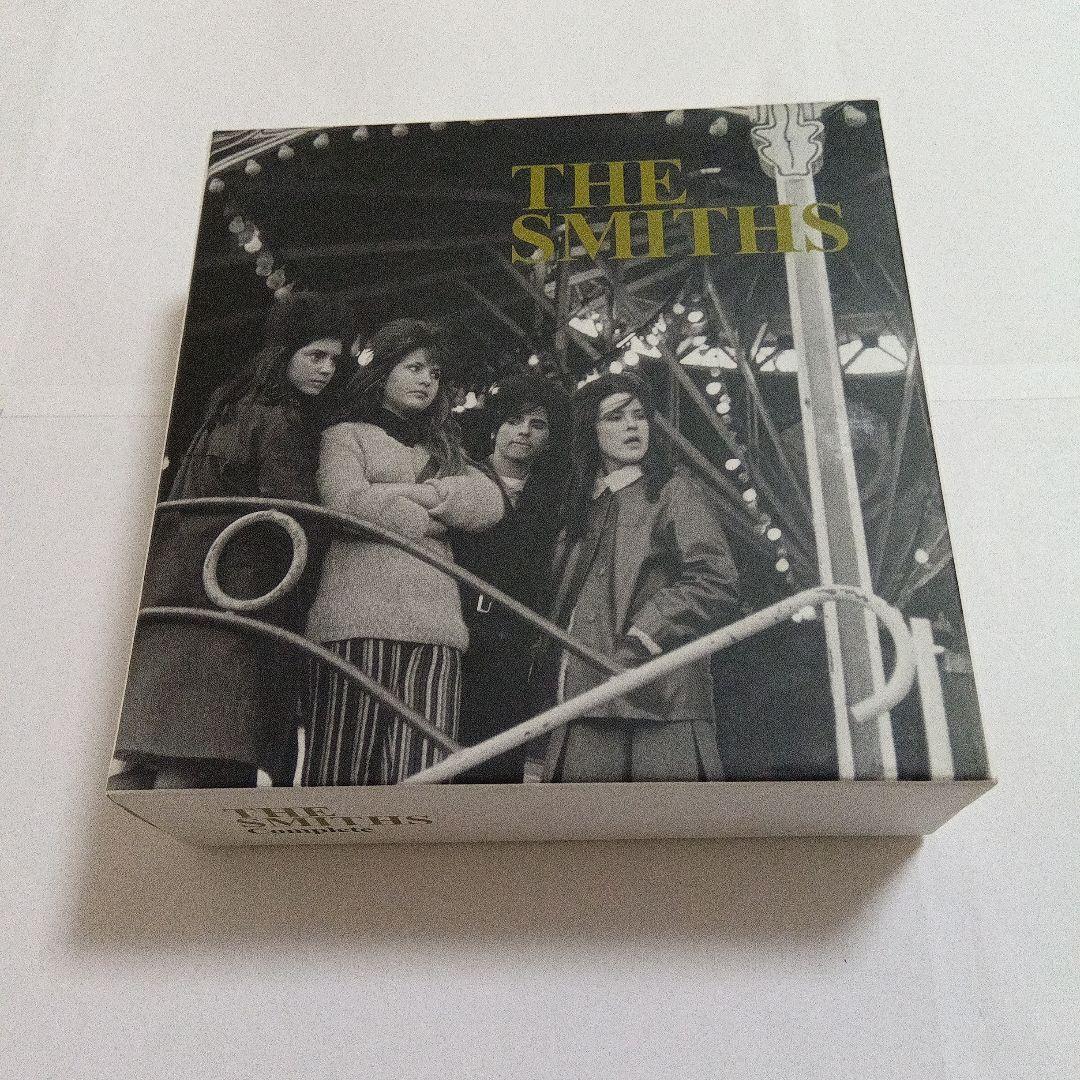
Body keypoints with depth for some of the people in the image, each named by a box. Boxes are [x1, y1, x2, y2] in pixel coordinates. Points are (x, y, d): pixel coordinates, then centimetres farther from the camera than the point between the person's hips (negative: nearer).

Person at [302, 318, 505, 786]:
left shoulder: (445, 449, 30)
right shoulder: (347, 434, 16)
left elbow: (490, 503, 10)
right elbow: (347, 502, -5)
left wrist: (417, 492, -2)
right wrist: (438, 514, 5)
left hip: (434, 626, 4)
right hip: (359, 623, -3)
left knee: (417, 774, -8)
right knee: (343, 767, -8)